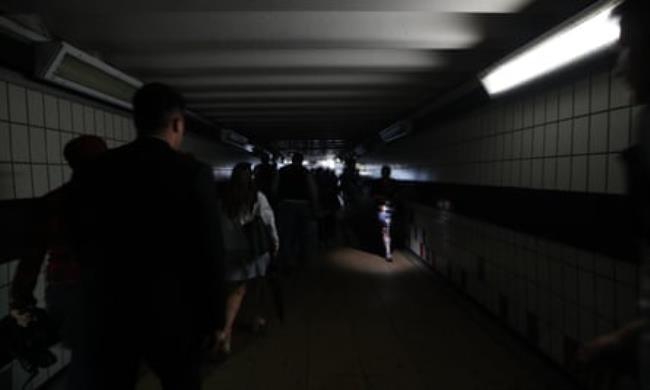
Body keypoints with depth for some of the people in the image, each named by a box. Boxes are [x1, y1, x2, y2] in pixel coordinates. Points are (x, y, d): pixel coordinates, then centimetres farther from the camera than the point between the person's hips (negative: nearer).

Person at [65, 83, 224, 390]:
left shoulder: (92, 172, -2)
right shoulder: (194, 173, -14)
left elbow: (83, 246, 6)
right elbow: (209, 255, -13)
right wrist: (213, 318, -1)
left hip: (104, 315, 2)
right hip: (172, 314, -1)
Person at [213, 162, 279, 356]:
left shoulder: (226, 199, -2)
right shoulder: (258, 197, -10)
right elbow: (269, 222, -7)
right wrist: (275, 243, 3)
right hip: (256, 246, -2)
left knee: (238, 288, 7)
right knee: (258, 282, 19)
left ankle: (226, 329, -4)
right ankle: (258, 317, 33)